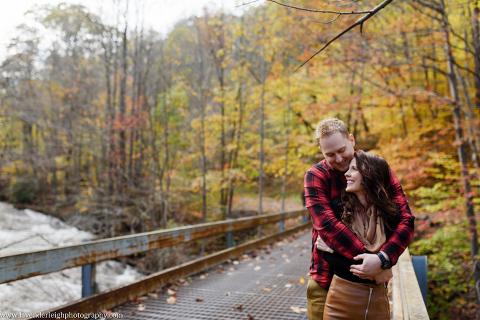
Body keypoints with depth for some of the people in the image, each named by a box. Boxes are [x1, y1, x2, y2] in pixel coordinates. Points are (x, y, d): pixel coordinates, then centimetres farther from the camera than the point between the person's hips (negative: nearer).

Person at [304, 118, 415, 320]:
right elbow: (326, 225, -21)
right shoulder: (315, 176, -9)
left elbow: (406, 219, -12)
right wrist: (369, 262, -26)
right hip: (325, 281, -1)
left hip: (369, 281, 2)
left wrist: (382, 259, -29)